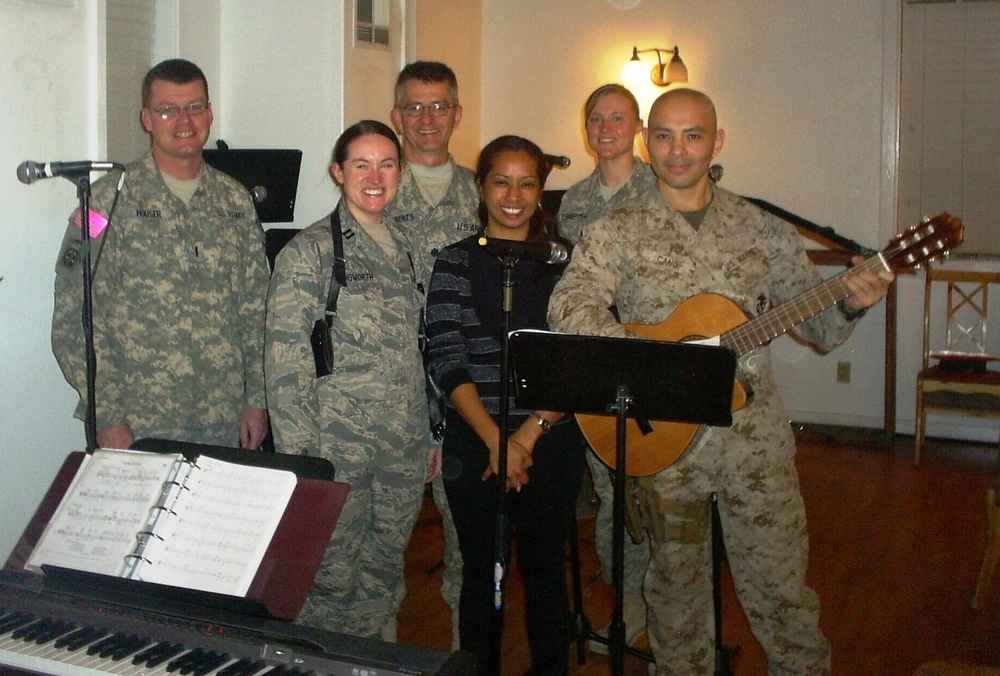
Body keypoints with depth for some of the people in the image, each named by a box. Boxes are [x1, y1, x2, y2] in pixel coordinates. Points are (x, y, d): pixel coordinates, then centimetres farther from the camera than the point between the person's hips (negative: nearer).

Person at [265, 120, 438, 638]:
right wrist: (298, 455, -17)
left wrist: (433, 434, 16)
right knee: (332, 579, 2)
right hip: (338, 449, -6)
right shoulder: (309, 251, -6)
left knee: (383, 576, 14)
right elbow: (285, 358, -12)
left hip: (406, 450, 6)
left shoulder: (405, 248, 12)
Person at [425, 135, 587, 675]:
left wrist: (528, 433, -12)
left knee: (545, 566, 10)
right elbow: (446, 361, -6)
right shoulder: (455, 262, 1)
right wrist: (495, 439, -14)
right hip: (473, 442, 0)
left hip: (552, 440, 1)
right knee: (481, 568, 10)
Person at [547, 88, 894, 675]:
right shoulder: (617, 233, 0)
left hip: (755, 436, 1)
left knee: (782, 587, 4)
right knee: (677, 586, 13)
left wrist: (852, 304, -16)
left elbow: (819, 324, 7)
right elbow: (569, 307, -16)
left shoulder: (763, 230, 5)